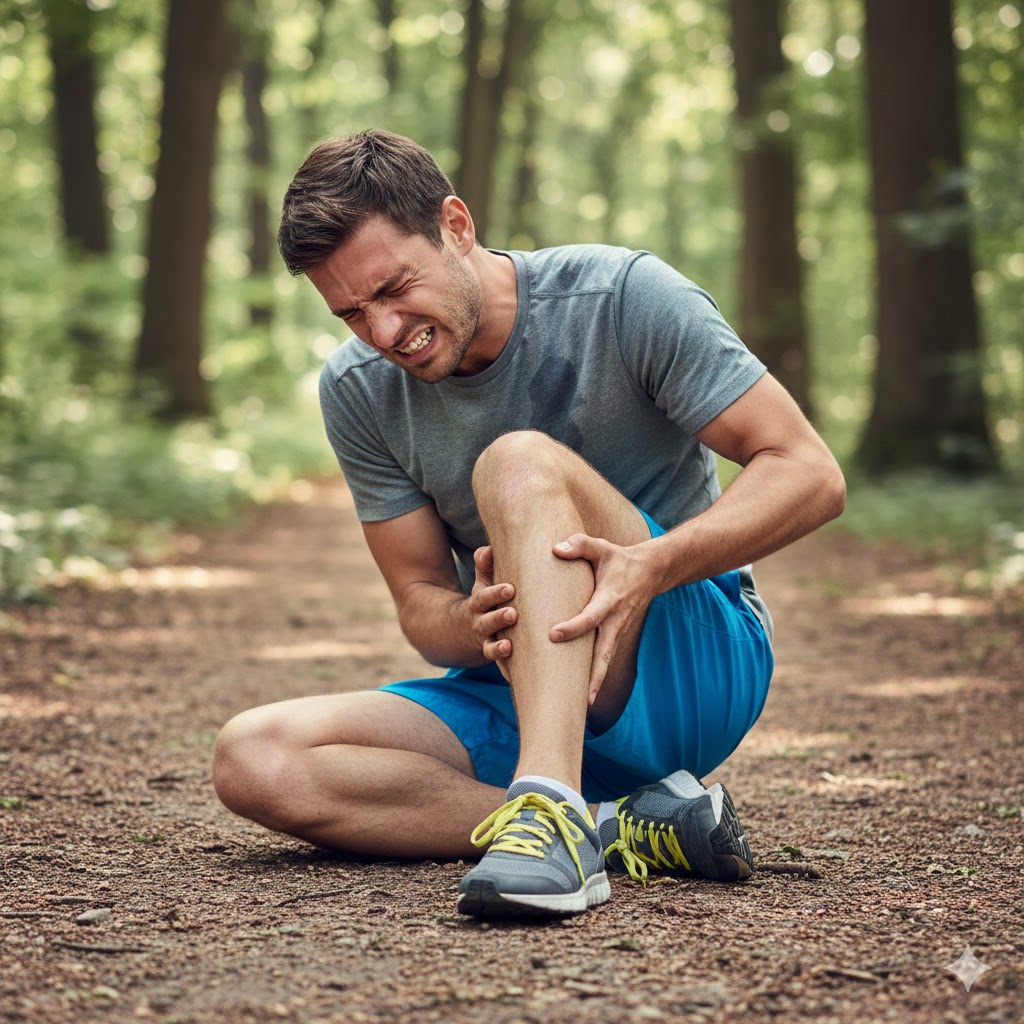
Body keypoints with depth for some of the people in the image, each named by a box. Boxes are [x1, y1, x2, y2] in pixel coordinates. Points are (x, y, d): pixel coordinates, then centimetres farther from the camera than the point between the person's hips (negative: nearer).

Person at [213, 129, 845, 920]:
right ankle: (620, 827, -25)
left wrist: (651, 565, -32)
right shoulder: (357, 390, -1)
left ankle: (552, 814, -46)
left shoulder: (623, 297, -13)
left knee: (519, 462, -31)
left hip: (696, 666, -5)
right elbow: (420, 600, 1)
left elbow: (811, 475, -14)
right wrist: (475, 626, -25)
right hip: (519, 690, 5)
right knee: (253, 760, -20)